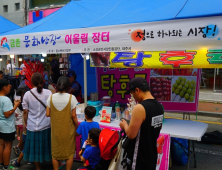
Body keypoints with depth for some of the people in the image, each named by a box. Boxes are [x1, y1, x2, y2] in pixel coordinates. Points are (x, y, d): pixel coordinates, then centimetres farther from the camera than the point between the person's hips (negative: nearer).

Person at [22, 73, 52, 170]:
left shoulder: (27, 94, -7)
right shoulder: (48, 93, -9)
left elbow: (25, 112, -2)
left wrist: (26, 123, 12)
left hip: (32, 126, 1)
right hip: (46, 125, 0)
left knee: (35, 147, 14)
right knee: (46, 145, 16)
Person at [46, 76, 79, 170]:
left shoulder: (51, 97, -6)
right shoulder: (71, 97, -14)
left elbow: (48, 114, -2)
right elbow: (73, 115, -11)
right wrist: (77, 126, 3)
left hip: (55, 129, 2)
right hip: (68, 129, -2)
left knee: (55, 152, 17)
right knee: (69, 152, 14)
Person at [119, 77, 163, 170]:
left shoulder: (140, 108, -24)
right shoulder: (159, 106, 2)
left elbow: (131, 135, -21)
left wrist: (124, 125, -2)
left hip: (141, 158, -8)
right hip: (152, 155, 8)